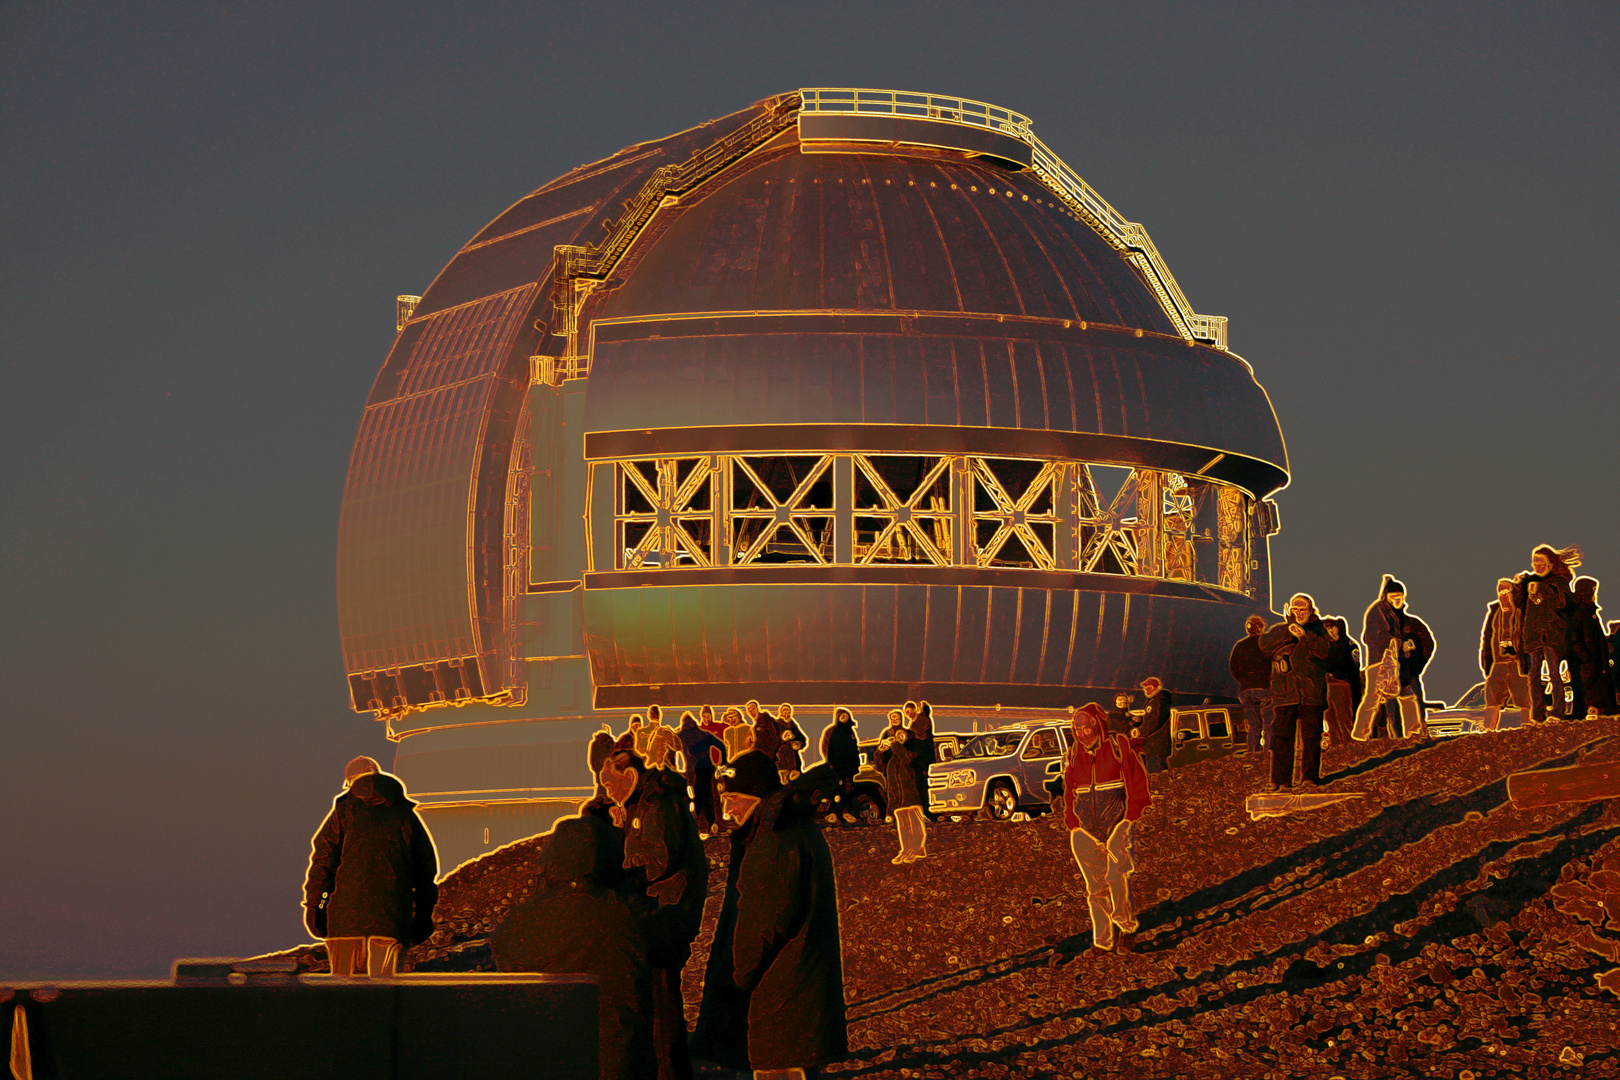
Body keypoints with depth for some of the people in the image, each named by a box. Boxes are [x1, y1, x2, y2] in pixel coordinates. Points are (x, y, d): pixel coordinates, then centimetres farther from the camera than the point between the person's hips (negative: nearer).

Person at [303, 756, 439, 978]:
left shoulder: (343, 811, 6)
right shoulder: (407, 816, 13)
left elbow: (323, 858, 0)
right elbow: (426, 866, 14)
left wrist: (313, 903, 4)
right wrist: (423, 914, 19)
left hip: (346, 913, -1)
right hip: (390, 917, 1)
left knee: (342, 981, 7)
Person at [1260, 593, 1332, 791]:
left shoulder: (1317, 630, 15)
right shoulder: (1280, 630, 18)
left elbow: (1324, 650, -6)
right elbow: (1265, 645, -1)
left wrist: (1305, 636, -20)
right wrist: (1287, 632, -10)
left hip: (1312, 692, 0)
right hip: (1285, 691, 0)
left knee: (1311, 734, -2)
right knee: (1282, 734, -7)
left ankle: (1310, 775, 5)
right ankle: (1280, 779, -7)